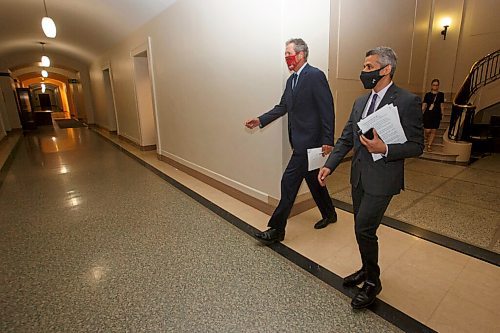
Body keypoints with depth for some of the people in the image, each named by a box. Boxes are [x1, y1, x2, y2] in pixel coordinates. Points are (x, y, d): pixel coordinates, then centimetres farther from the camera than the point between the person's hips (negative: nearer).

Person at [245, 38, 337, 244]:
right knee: (312, 179, 19)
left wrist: (327, 141, -18)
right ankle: (329, 214, 39)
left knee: (289, 182, -7)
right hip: (300, 141, 9)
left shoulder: (315, 76, -12)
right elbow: (282, 107, 16)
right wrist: (260, 120, 4)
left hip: (309, 141, -9)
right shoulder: (291, 80, 14)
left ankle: (277, 230, 4)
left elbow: (327, 110, -16)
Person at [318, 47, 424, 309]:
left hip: (382, 178, -6)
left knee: (364, 229, -4)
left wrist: (384, 149, -26)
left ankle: (372, 282, 21)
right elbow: (345, 139, 10)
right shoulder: (360, 102, 10)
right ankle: (367, 270, 41)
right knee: (362, 228, 18)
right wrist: (329, 165, 0)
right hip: (359, 176, 7)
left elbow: (416, 146, -10)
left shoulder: (407, 101, -10)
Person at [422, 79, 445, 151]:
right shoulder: (427, 94, 4)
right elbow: (424, 105, 3)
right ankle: (426, 136, 30)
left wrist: (442, 114, 9)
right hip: (428, 114, -2)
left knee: (433, 131, 2)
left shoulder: (441, 95, 8)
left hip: (437, 115, 2)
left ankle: (429, 145, 11)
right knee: (427, 130, -6)